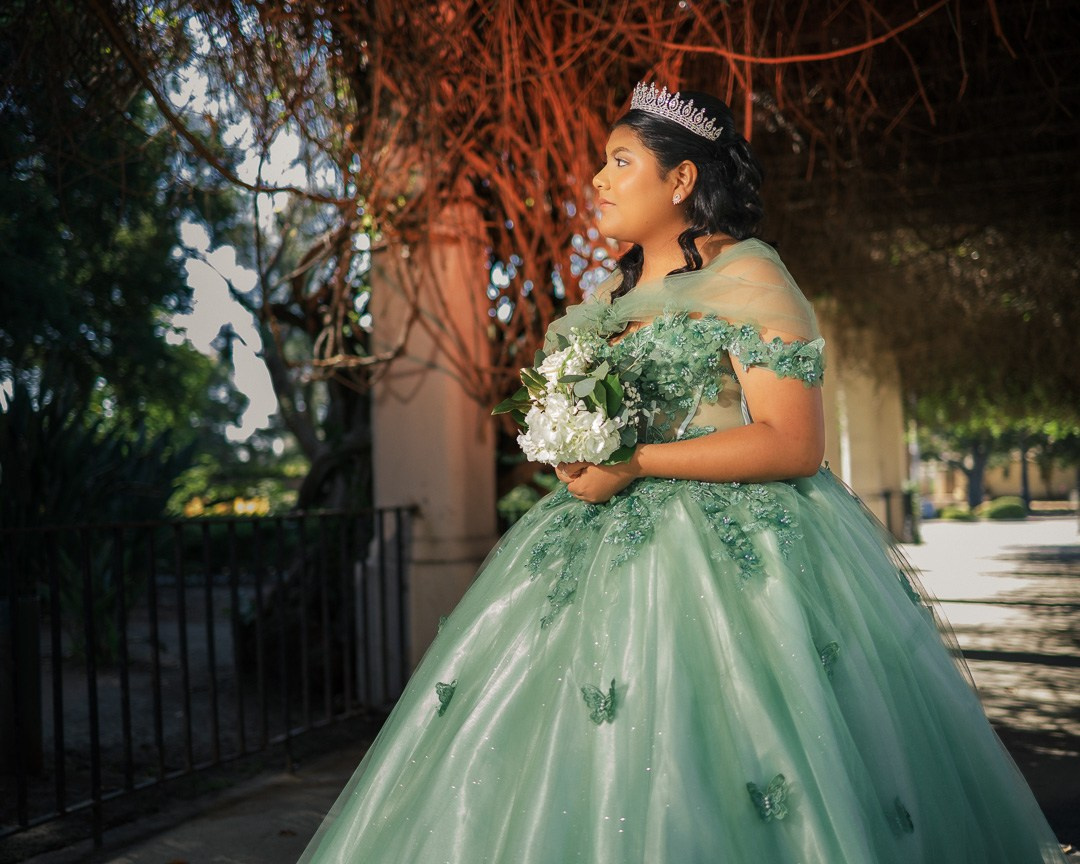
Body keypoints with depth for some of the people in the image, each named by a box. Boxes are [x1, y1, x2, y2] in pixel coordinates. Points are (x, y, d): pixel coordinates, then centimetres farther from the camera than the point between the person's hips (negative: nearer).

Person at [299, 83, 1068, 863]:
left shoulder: (747, 280, -7)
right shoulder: (612, 295, 17)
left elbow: (795, 444, -17)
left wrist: (635, 463, -18)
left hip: (733, 552, -7)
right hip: (612, 546, 8)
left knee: (701, 790, -7)